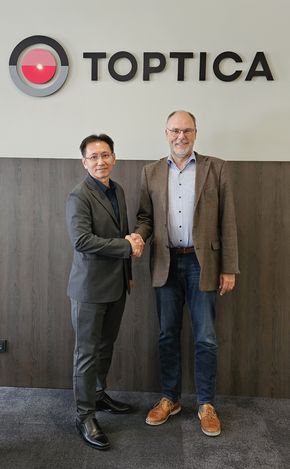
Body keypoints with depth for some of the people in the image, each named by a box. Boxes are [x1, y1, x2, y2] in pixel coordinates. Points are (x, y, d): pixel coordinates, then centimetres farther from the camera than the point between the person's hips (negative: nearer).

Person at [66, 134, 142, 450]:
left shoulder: (118, 191, 10)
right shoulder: (79, 196, -15)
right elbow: (81, 240, -27)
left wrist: (127, 273, 19)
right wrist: (126, 247, -21)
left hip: (116, 284, 7)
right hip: (90, 287, -7)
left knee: (106, 347, 19)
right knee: (87, 352, 4)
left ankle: (98, 395, 39)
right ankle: (85, 415, 19)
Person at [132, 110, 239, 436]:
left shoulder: (215, 168, 1)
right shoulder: (151, 172, 8)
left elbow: (227, 221, -1)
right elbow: (146, 216, 10)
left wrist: (229, 269, -4)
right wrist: (138, 235, -13)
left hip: (202, 263, -2)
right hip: (166, 264, 2)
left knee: (205, 338, 6)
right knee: (168, 335, 12)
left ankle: (206, 404, 24)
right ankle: (169, 399, 29)